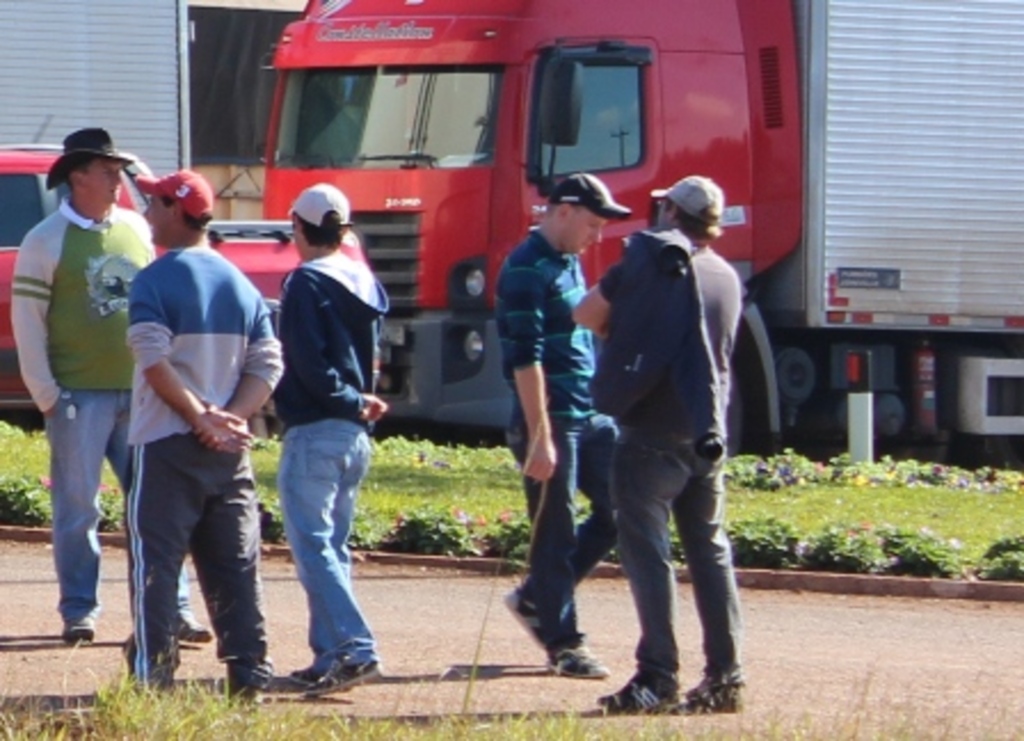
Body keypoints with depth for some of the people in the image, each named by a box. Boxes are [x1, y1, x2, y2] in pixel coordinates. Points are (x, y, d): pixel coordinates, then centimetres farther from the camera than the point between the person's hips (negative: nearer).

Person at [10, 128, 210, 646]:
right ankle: (79, 612, 9)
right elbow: (27, 322, -4)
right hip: (79, 396, -4)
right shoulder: (46, 241, -4)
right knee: (77, 508, 1)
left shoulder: (137, 230, 10)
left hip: (140, 391, 4)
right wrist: (46, 396, -8)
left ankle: (172, 609, 5)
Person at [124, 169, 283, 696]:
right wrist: (228, 417, -5)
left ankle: (152, 675, -7)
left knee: (154, 561, -2)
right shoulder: (240, 284, 11)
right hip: (230, 450, 5)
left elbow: (155, 361, -19)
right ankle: (249, 672, 6)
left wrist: (201, 418, -16)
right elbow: (268, 365, 4)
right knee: (235, 566, 9)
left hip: (167, 442, -5)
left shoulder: (155, 280, -8)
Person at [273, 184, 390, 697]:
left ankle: (355, 649, -22)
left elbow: (308, 362, -17)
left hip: (315, 430, -8)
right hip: (356, 434, 8)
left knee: (312, 545, -10)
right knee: (332, 546, 14)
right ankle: (331, 655, 14)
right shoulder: (367, 283, 13)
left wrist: (350, 401, -8)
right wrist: (359, 401, 4)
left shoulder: (307, 282, -11)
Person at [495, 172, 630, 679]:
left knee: (619, 509, 8)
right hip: (552, 422, -9)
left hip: (590, 416, 9)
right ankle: (564, 645, 6)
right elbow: (526, 359, -19)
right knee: (556, 533, -1)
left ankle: (536, 598, 20)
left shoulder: (568, 262, 14)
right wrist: (540, 437, -22)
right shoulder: (527, 271, -15)